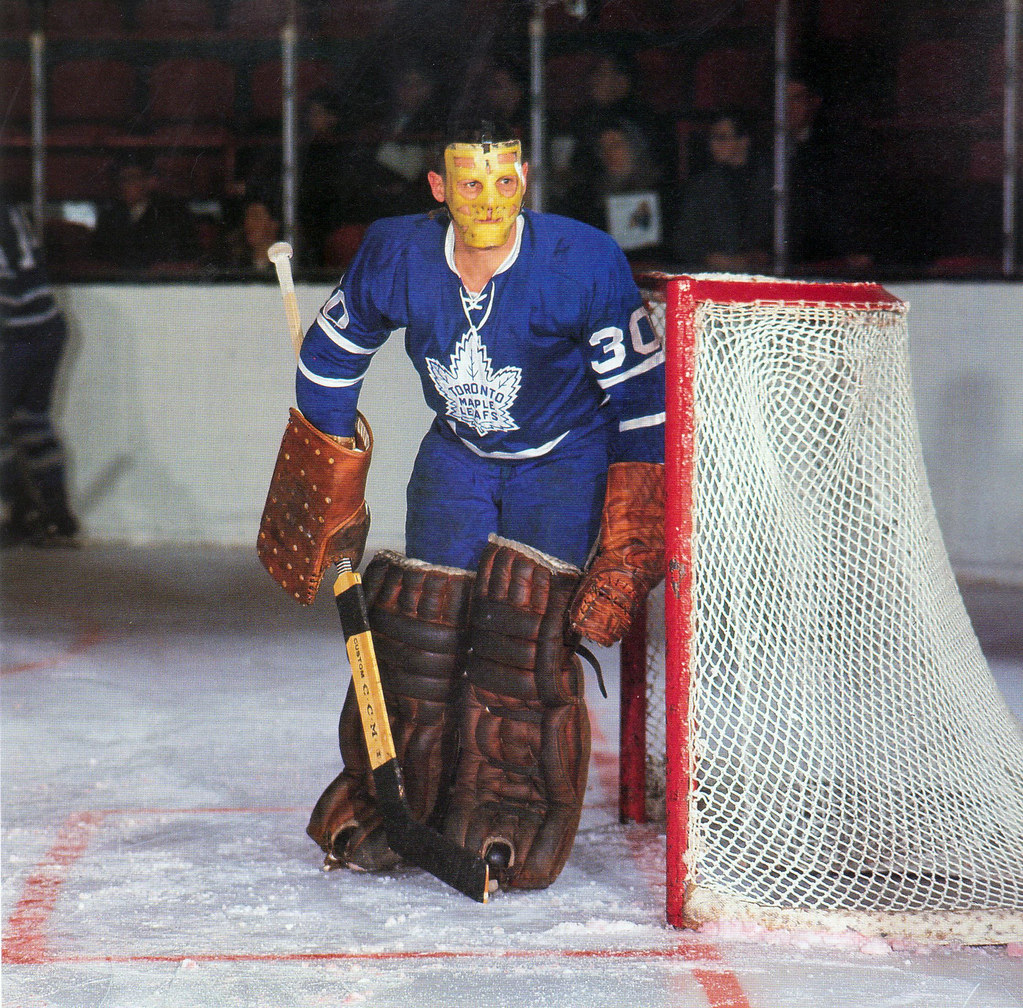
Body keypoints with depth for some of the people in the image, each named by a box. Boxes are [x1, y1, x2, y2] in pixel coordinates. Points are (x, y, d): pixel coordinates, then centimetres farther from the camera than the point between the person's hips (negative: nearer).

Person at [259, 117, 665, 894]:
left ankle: (511, 825, -5)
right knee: (415, 624, -3)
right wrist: (325, 495, 4)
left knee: (525, 627, -18)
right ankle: (381, 809, 17)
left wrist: (632, 537, -18)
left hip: (566, 457, -3)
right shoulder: (396, 257, -16)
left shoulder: (584, 264, -26)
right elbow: (332, 357, 2)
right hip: (458, 454, 3)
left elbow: (642, 394, -17)